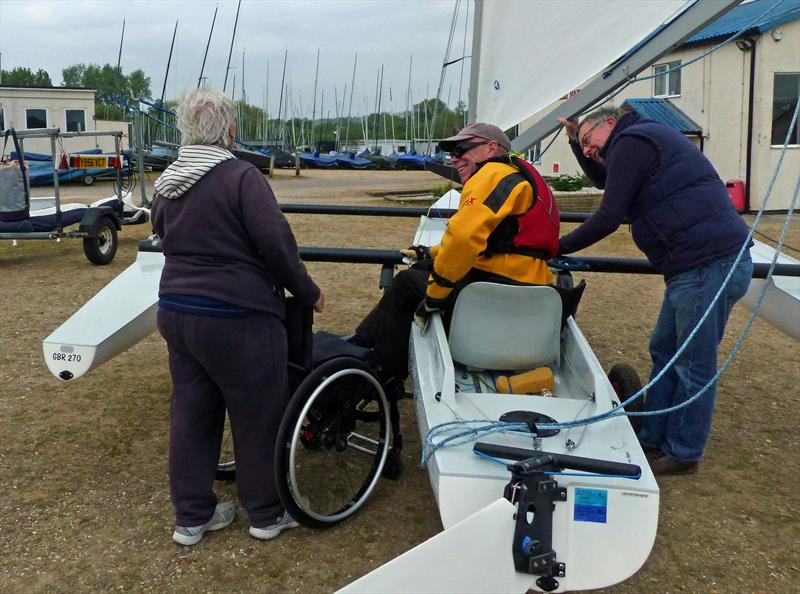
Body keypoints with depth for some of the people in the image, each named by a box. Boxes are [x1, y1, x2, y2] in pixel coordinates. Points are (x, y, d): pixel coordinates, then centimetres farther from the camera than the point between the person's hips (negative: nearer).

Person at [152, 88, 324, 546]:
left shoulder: (168, 184, 7)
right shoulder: (241, 177, -15)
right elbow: (276, 243, -18)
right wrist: (308, 293, -5)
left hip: (175, 311, 7)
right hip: (235, 317, -7)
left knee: (191, 411, 15)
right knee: (259, 414, 8)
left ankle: (192, 517, 27)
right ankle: (267, 513, 23)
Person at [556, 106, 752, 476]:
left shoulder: (630, 141, -6)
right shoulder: (650, 138, 26)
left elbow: (609, 217, -11)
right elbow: (604, 180, 41)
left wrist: (557, 247, -1)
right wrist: (573, 138, 32)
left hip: (709, 265, -11)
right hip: (701, 264, 11)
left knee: (693, 365, 0)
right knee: (665, 352, 16)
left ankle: (683, 454, 12)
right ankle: (652, 439, 26)